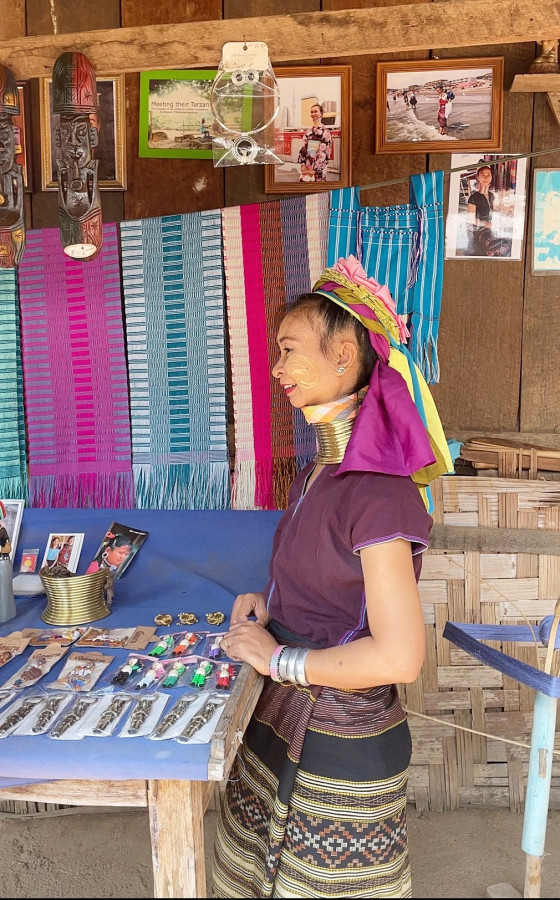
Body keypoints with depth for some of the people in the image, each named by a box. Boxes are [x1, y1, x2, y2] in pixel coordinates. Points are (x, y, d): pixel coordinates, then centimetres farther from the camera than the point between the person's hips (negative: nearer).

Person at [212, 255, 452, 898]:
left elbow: (399, 657, -28)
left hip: (341, 750, -8)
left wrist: (278, 656, -18)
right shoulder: (313, 475, 5)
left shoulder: (378, 489, -24)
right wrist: (270, 605, 1)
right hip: (280, 725, 8)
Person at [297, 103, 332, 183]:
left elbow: (324, 152, -10)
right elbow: (303, 149, 11)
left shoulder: (325, 131, -4)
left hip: (318, 170, -5)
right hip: (306, 168, 5)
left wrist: (315, 169, -15)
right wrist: (302, 164, -2)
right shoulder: (308, 131, 14)